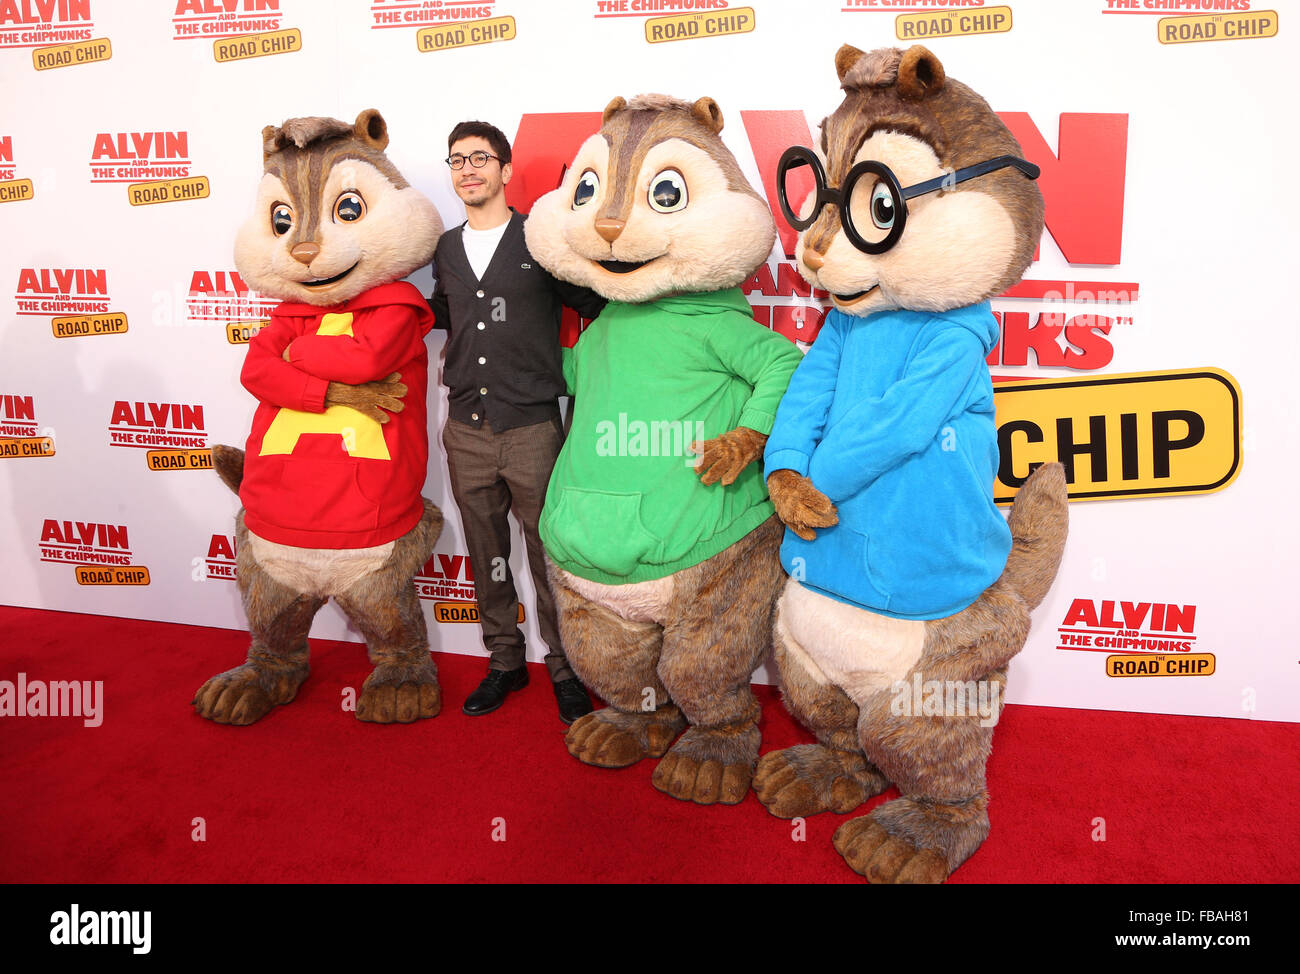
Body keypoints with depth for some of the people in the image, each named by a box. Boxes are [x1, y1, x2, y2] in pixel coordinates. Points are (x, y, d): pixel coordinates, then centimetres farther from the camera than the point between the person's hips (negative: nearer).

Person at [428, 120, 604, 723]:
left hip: (532, 428, -4)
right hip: (467, 430, 5)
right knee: (486, 555, 13)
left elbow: (597, 305, 0)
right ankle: (504, 661, 29)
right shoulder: (446, 250, 13)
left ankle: (564, 665, 19)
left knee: (548, 552, 2)